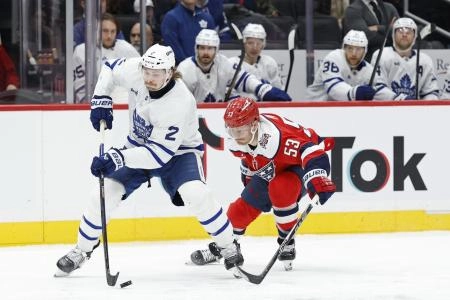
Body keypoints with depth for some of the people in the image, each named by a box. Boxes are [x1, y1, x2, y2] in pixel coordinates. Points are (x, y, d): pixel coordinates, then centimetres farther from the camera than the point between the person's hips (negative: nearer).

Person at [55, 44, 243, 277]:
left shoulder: (179, 103, -36)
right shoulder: (135, 70, -22)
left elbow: (159, 154, -37)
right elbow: (110, 68, 2)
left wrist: (118, 158, -44)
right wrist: (101, 100, -11)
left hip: (178, 151, -5)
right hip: (139, 145, 5)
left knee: (195, 195, -29)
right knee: (107, 191, -7)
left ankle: (229, 248, -10)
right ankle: (82, 251, 12)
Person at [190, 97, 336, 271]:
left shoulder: (276, 135, -43)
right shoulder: (235, 142, -17)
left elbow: (311, 152, -50)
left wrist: (318, 181, -63)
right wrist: (250, 183, 19)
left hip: (301, 165, -8)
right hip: (270, 170, 8)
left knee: (279, 189, -35)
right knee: (244, 207, 4)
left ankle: (287, 242, -15)